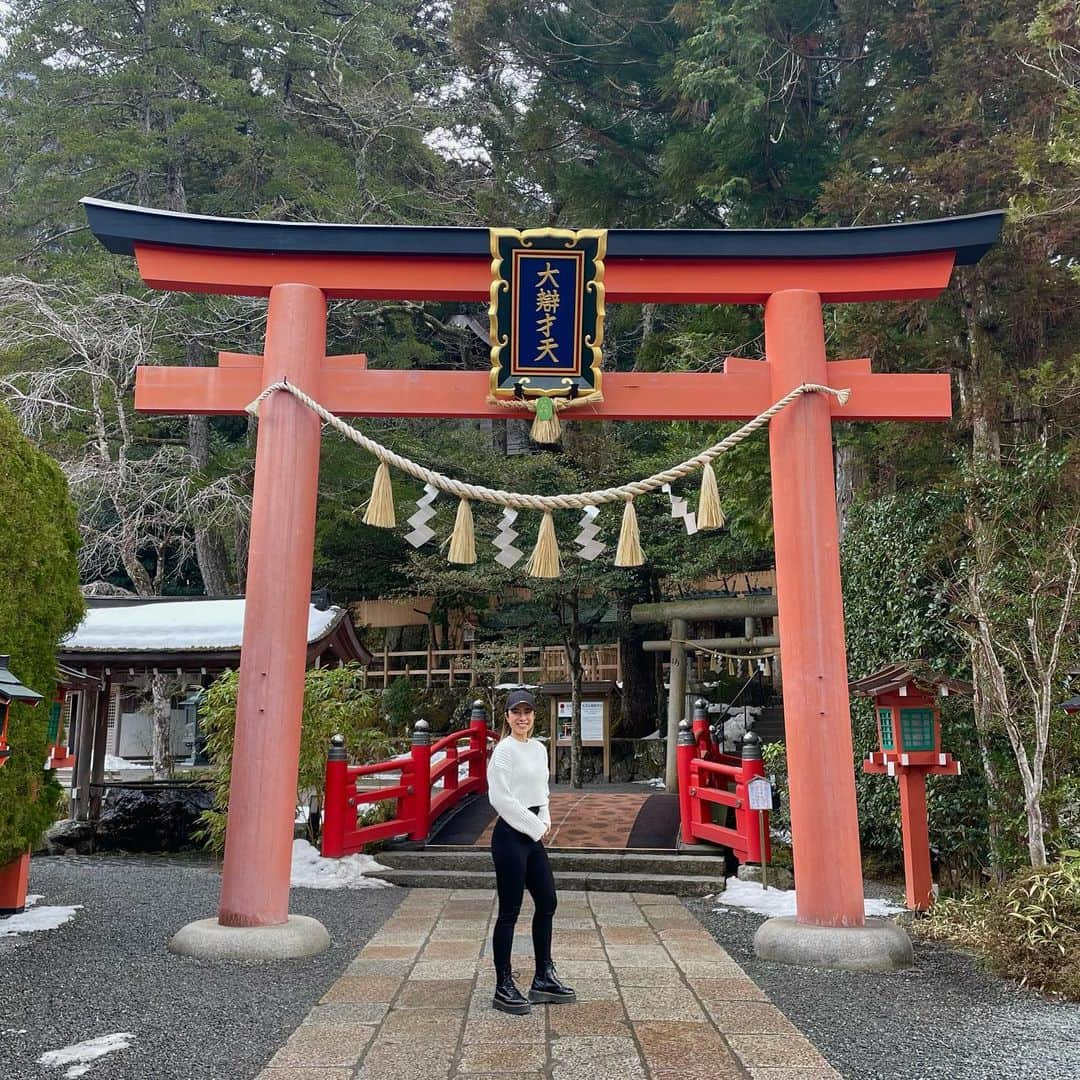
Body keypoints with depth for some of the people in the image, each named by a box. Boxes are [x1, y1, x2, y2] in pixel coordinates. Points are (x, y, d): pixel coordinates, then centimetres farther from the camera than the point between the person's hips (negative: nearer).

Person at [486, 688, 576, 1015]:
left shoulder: (539, 749, 10)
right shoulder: (504, 750, -13)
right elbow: (501, 797, -19)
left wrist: (545, 821, 2)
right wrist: (536, 826, -13)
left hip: (532, 835, 9)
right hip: (510, 835, -8)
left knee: (547, 902, 13)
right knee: (509, 912, -1)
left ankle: (544, 979, 26)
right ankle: (503, 987, 11)